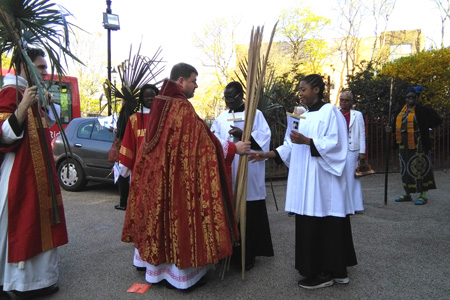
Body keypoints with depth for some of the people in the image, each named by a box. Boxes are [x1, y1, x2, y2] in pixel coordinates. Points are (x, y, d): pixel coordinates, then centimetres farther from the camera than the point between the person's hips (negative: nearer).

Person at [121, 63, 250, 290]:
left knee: (161, 220, 17)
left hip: (157, 178, 9)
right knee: (180, 221, 3)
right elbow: (202, 144, -17)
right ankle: (183, 274, 16)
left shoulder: (159, 105, 8)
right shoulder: (182, 108, -18)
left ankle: (158, 269, 31)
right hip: (179, 179, -9)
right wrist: (234, 148, -9)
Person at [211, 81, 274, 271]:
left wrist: (244, 135, -19)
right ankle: (231, 251, 18)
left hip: (248, 175, -4)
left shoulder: (255, 114, 5)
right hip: (227, 174, 4)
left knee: (249, 215, 0)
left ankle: (249, 254, 12)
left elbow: (264, 137, -6)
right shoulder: (221, 118, 16)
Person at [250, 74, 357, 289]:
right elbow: (292, 145, 13)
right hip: (305, 179, 8)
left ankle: (325, 272, 10)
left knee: (322, 223, -3)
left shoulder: (329, 111, -6)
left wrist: (307, 141, -23)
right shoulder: (304, 115, 17)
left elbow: (334, 143, -15)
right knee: (310, 224, 9)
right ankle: (335, 269, 22)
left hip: (322, 179, -8)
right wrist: (268, 154, 2)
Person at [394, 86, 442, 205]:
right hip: (403, 145, 7)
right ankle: (407, 194, 22)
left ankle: (423, 195, 6)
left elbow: (437, 120, -7)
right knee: (405, 169, 11)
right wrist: (392, 128, 4)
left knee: (419, 168, -3)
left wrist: (423, 128, -6)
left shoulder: (422, 110, -6)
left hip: (417, 145, -7)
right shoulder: (402, 111, 12)